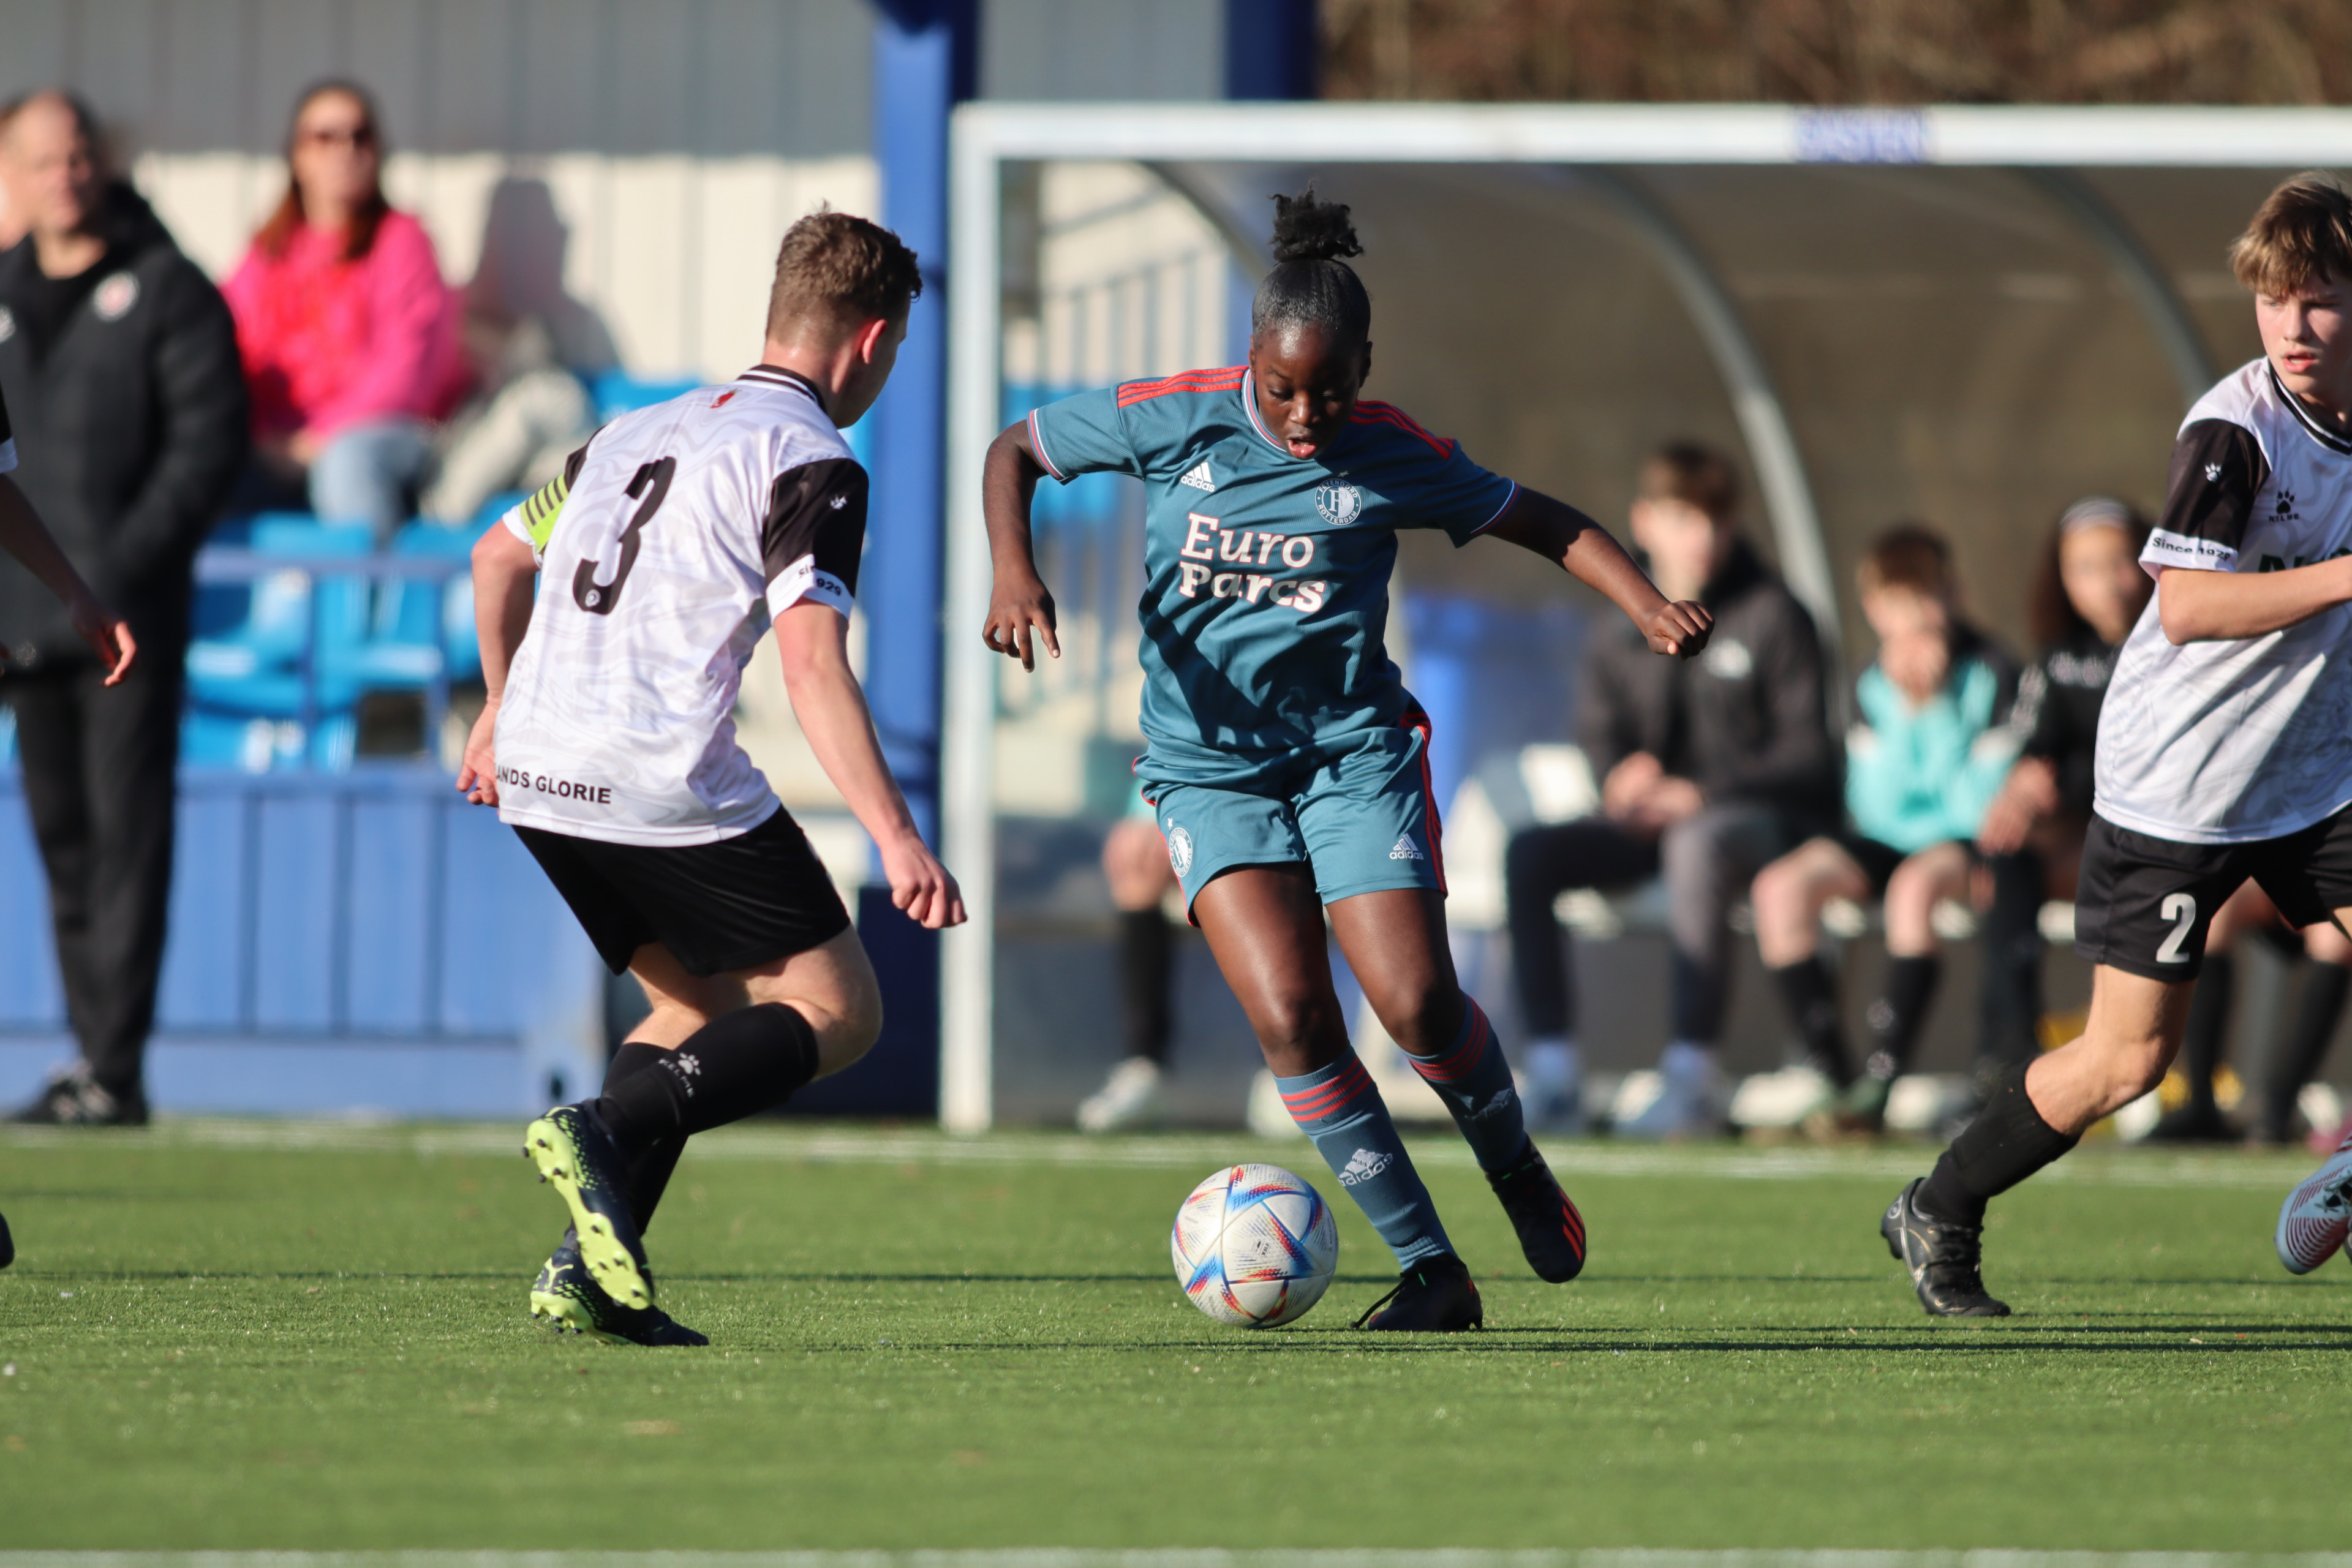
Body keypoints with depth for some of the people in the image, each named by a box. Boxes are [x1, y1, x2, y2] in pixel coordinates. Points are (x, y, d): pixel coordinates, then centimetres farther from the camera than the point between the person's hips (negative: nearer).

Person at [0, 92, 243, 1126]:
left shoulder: (165, 289, -2)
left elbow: (209, 439, -7)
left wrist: (131, 558, -16)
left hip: (128, 613, -6)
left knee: (126, 834, -8)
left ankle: (117, 1069, -10)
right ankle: (90, 1052, 13)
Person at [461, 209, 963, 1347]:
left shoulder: (641, 430, 20)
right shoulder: (811, 463, -5)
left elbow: (497, 556, 30)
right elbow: (812, 665, -17)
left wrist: (503, 708, 45)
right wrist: (895, 840, -21)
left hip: (534, 778, 8)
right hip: (661, 783, -8)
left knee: (703, 1002, 21)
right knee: (837, 1009, 2)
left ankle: (588, 1273, 5)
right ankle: (606, 1130, -20)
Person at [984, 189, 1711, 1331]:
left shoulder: (1394, 458, -8)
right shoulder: (1173, 421, -9)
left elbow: (1544, 524, 5)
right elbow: (1015, 452, 6)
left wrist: (1647, 607, -10)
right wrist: (1014, 572, -11)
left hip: (1354, 748, 0)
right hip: (1209, 760, 0)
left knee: (1417, 1005, -14)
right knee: (1290, 1017, -18)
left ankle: (1515, 1167, 20)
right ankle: (1429, 1268, -8)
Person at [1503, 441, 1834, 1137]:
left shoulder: (1774, 617, -3)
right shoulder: (1617, 640, 11)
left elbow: (1806, 755, -7)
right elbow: (1601, 735, 12)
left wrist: (1702, 793, -20)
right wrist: (1623, 780, -14)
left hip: (1761, 815, -5)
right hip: (1649, 820, 5)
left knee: (1697, 845, -41)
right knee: (1529, 854, -20)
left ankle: (1691, 1075, -43)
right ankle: (1553, 1070, -24)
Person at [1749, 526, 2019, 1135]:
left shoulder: (1991, 674, -7)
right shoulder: (1872, 685, 5)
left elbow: (1984, 805, -13)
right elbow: (1875, 808, -4)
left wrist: (1933, 706, -15)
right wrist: (1907, 708, -13)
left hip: (1966, 842, -5)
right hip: (1890, 842, 5)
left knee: (1915, 884, -38)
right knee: (1779, 888, -18)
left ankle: (1881, 1080, -36)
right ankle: (1833, 1075, -19)